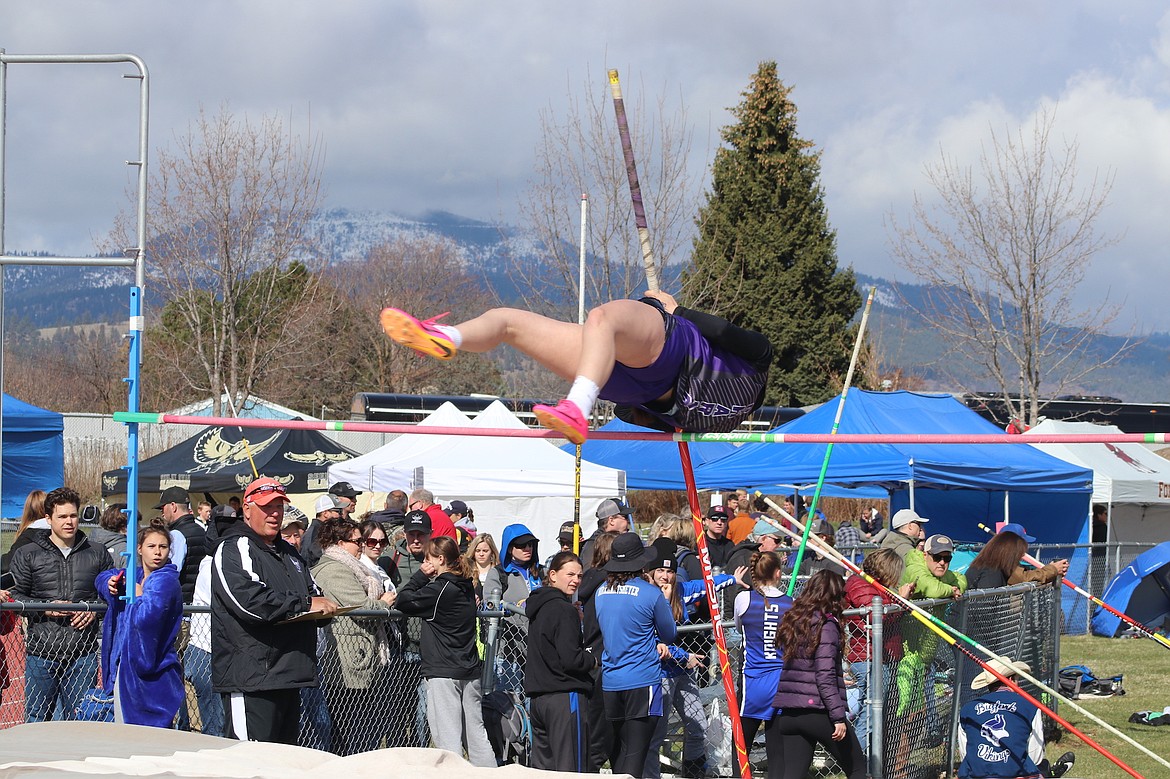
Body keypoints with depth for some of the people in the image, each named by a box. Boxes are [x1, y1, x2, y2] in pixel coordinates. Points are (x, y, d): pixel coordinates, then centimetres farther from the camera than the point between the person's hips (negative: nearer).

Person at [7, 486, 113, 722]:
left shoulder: (98, 554, 11)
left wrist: (93, 610, -5)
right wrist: (45, 608, -12)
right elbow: (14, 596, 3)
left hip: (83, 654, 1)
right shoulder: (27, 555, 6)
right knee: (36, 720, 1)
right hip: (41, 651, -1)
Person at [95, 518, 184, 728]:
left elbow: (147, 617, -28)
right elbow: (103, 578, 33)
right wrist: (110, 583, 9)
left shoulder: (166, 581, -12)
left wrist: (138, 596, -8)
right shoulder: (134, 576, 14)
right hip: (124, 669, 9)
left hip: (152, 674, -9)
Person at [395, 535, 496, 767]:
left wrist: (421, 575, -2)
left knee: (448, 737, -8)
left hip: (444, 672, -8)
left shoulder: (439, 589, -14)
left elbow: (404, 600, -10)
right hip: (470, 670, 8)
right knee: (476, 733, 12)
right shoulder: (466, 587, 10)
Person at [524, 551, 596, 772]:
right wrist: (595, 661, 0)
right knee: (570, 770, -9)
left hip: (537, 697, 9)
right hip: (565, 696, -9)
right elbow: (571, 659, -19)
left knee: (541, 767, 12)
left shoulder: (539, 607, 15)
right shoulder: (565, 610, -12)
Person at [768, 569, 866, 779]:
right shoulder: (825, 625, -10)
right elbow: (824, 676, -16)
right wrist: (838, 717, -16)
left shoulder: (792, 621, 11)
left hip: (788, 714, 7)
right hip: (819, 712, -7)